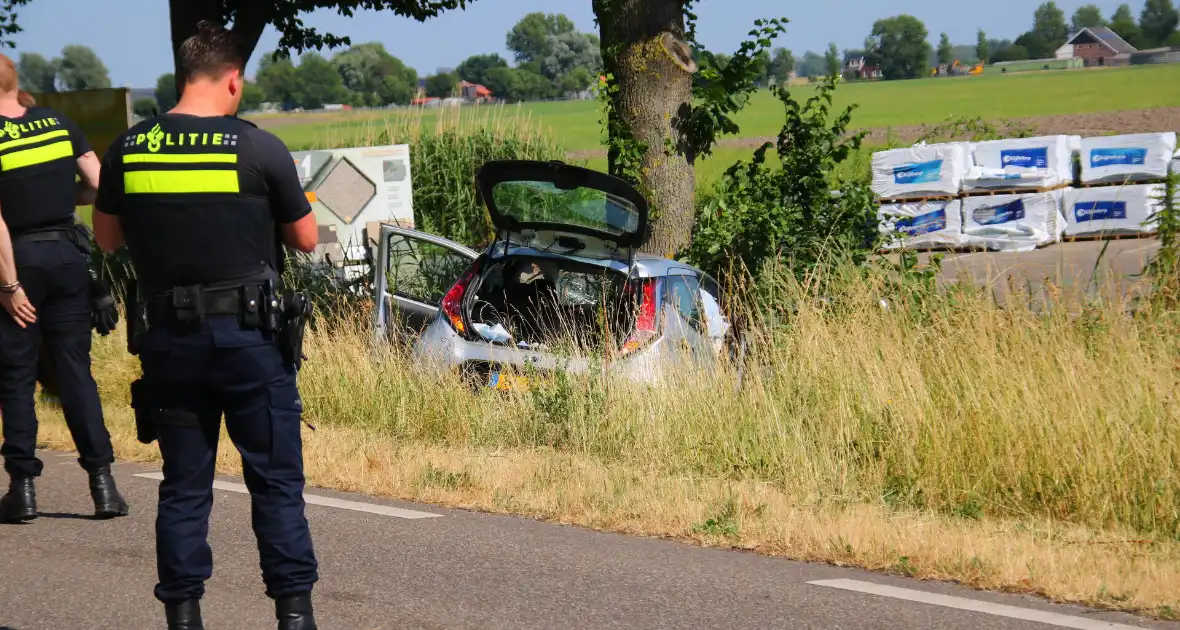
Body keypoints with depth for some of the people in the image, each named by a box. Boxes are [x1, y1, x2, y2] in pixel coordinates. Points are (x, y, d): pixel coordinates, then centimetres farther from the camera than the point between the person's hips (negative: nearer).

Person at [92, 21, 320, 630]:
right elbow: (306, 239, 1)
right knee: (275, 479, 5)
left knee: (184, 484, 11)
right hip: (249, 334, -3)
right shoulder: (260, 150, -9)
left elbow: (106, 237, 12)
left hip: (168, 338, 3)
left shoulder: (128, 150, -1)